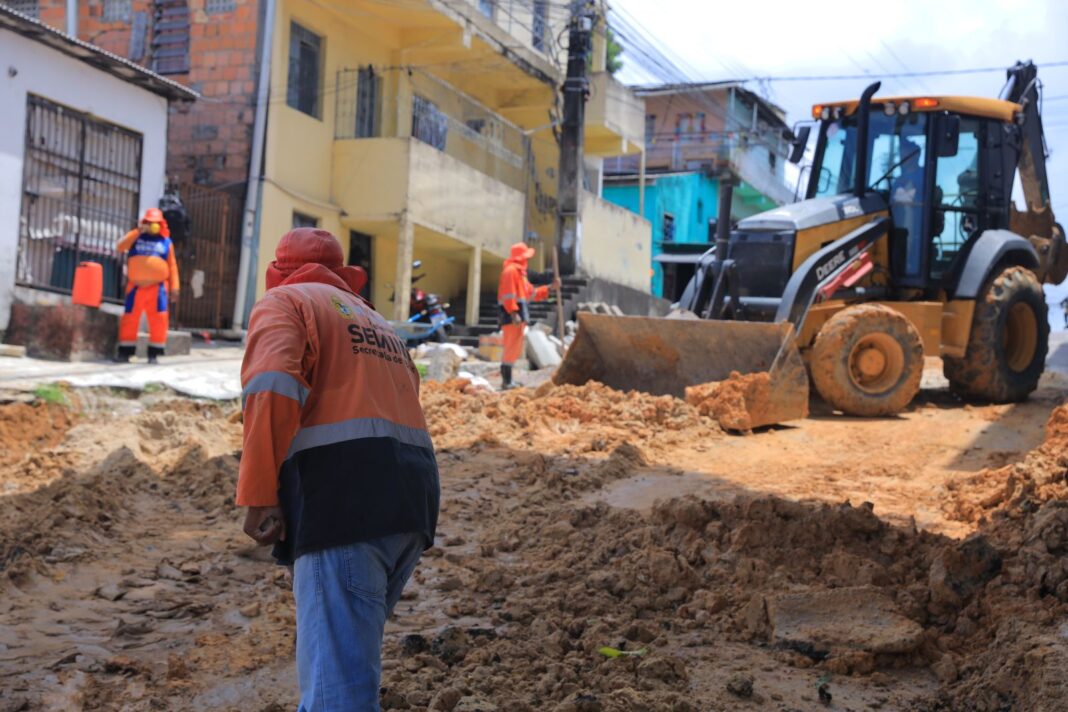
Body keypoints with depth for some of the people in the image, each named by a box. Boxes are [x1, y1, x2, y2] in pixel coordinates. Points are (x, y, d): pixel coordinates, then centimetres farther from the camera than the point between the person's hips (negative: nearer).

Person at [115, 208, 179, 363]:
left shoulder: (166, 241, 8)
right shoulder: (136, 237, 9)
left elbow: (172, 265, 6)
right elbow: (120, 247, -8)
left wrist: (174, 286, -2)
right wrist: (138, 231, -11)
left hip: (157, 287, -1)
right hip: (136, 287, 1)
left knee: (158, 320, -6)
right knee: (129, 319, 3)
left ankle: (154, 353, 0)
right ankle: (125, 352, 10)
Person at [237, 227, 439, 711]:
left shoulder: (283, 302, 9)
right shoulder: (375, 321, 32)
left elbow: (272, 386, -12)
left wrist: (258, 495, -13)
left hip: (343, 496, -8)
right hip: (411, 495, 8)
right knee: (346, 652, 24)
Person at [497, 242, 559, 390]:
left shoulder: (520, 272, 24)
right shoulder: (511, 270, -9)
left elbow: (532, 293, 28)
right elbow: (508, 294, -18)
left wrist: (550, 288, 24)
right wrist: (514, 313, -26)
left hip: (519, 315, 10)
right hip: (512, 316, -10)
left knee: (515, 350, 11)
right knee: (511, 348, -12)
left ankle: (507, 381, 15)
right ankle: (506, 382, -12)